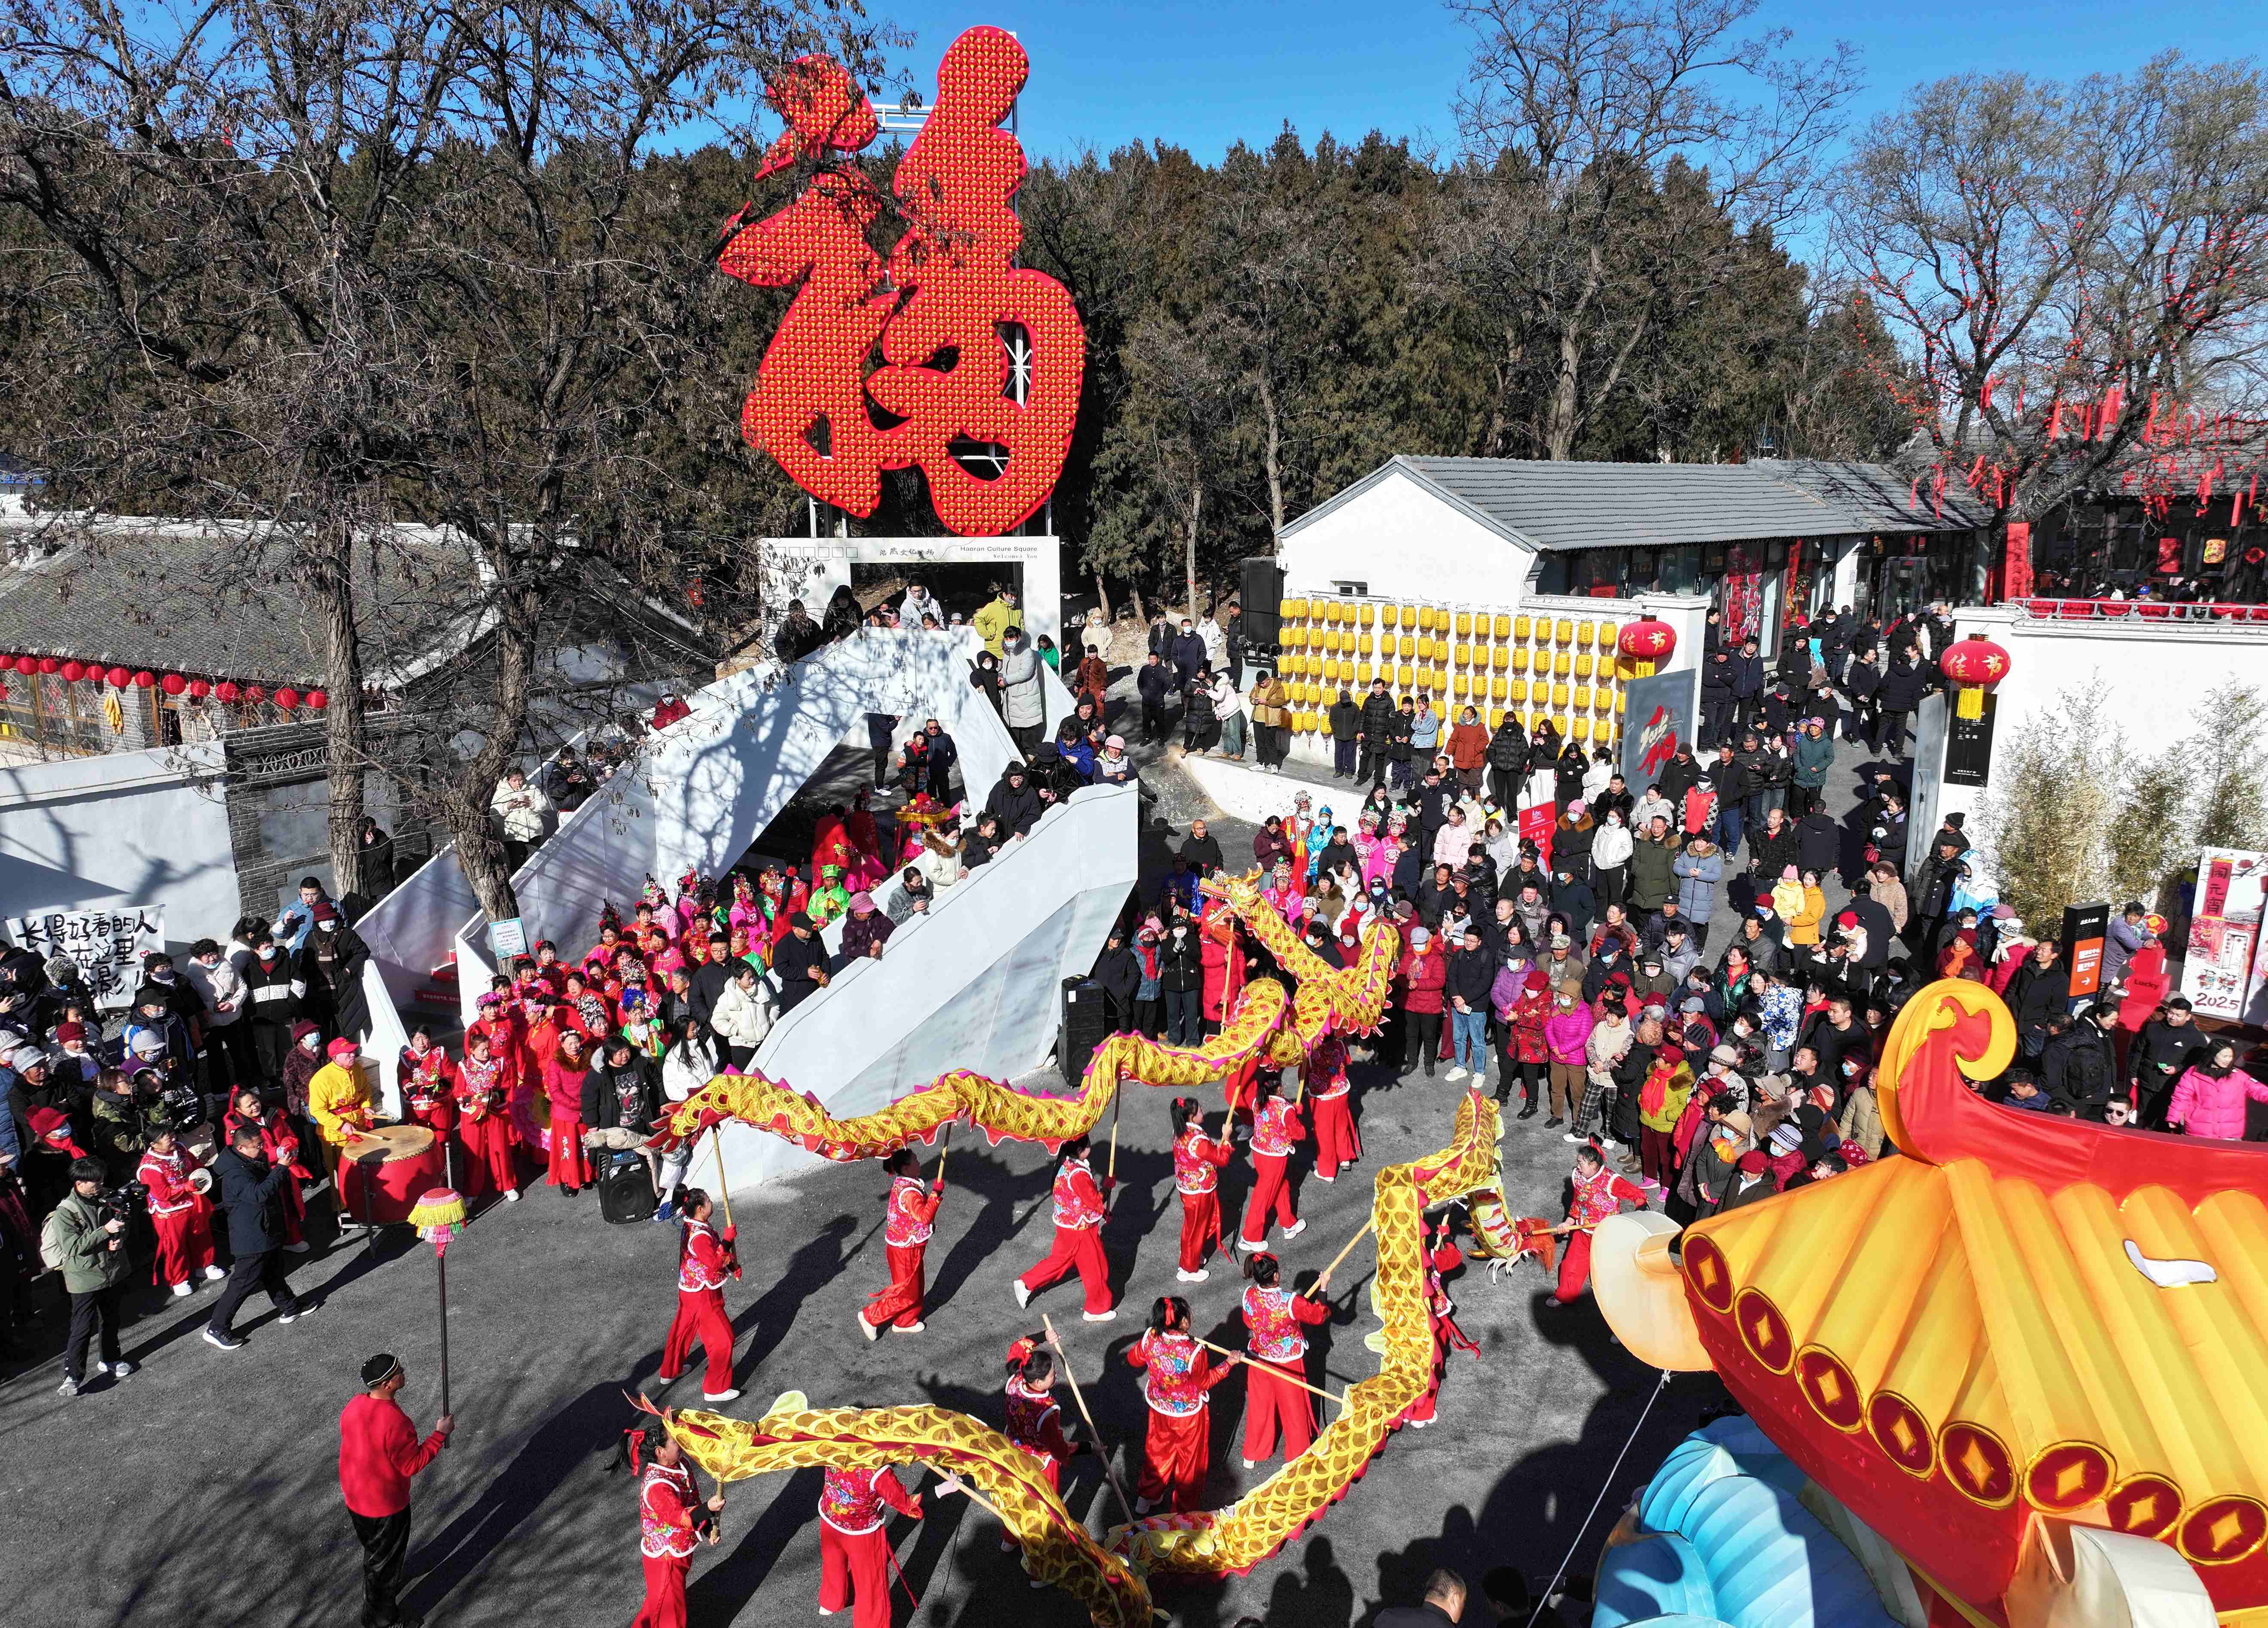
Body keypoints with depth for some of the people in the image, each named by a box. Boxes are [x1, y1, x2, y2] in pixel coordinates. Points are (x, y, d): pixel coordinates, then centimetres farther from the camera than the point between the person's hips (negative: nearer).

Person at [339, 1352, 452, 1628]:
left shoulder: (352, 1408, -11)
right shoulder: (396, 1422, -35)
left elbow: (355, 1448, 5)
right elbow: (412, 1465, -25)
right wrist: (440, 1434, -16)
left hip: (354, 1499, 7)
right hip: (386, 1506, -7)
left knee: (374, 1551, 31)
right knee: (384, 1563, 15)